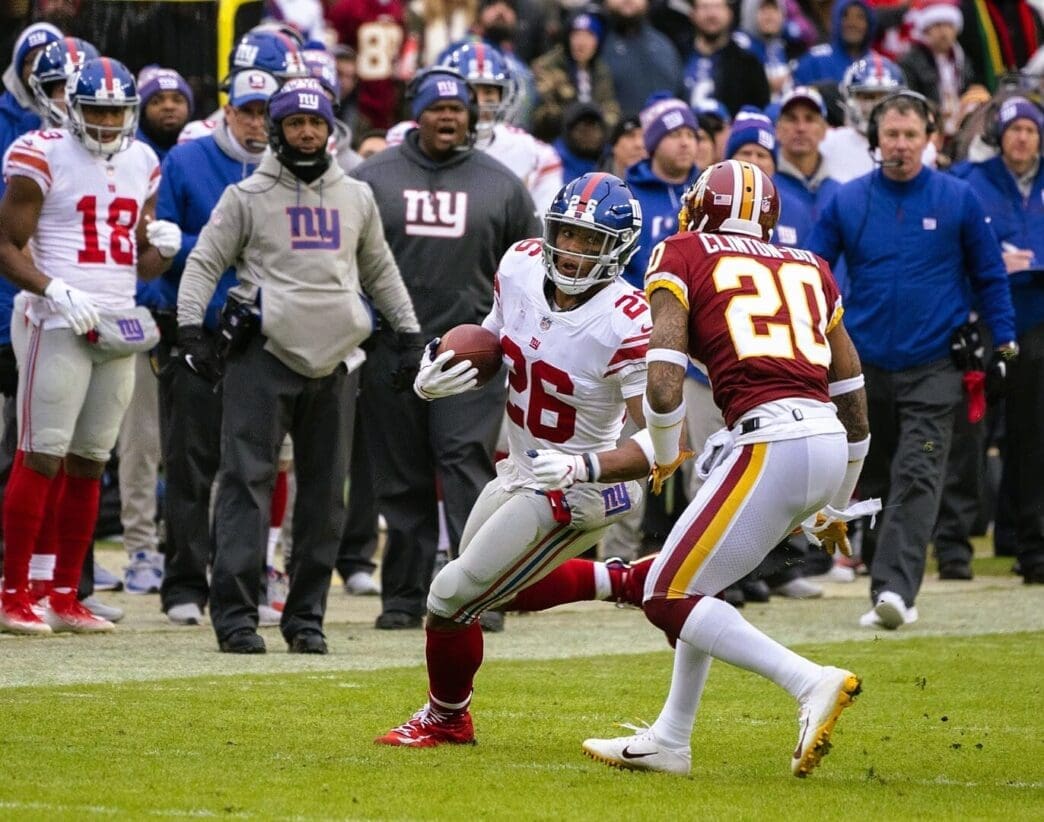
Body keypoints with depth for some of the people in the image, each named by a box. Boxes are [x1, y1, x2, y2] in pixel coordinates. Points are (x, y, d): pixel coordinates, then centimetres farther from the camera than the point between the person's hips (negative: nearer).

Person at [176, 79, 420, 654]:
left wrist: (409, 332, 22)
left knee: (325, 493, 6)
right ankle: (234, 612, -11)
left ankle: (305, 616, 13)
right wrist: (190, 327, -12)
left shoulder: (357, 198, 14)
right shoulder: (248, 196, 2)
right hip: (262, 354, -4)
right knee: (247, 480, -11)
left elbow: (379, 271, 25)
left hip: (329, 362, 4)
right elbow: (204, 262, 0)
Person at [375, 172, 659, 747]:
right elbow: (494, 341, 10)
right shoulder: (520, 267, -10)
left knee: (453, 598, -1)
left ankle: (446, 720, 26)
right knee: (511, 590, 28)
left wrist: (586, 467, -43)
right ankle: (627, 582, 42)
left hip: (574, 490, -8)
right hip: (520, 467, 8)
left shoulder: (625, 325, -31)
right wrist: (434, 378, -8)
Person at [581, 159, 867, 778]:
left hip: (772, 442, -7)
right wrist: (836, 507, 36)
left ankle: (811, 683, -15)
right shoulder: (809, 269, 23)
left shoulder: (683, 256, 7)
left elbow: (664, 387, -5)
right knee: (696, 580, 24)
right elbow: (852, 399, 24)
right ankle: (670, 741, 27)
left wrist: (666, 455, 16)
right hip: (829, 444, 7)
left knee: (670, 598, 1)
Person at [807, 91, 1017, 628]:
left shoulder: (958, 200, -1)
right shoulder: (847, 202, 2)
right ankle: (887, 587, 20)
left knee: (916, 478, -15)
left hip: (933, 366, -3)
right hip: (866, 363, 3)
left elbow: (990, 275, 7)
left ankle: (894, 588, -25)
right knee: (875, 480, 10)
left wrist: (1003, 341, 3)